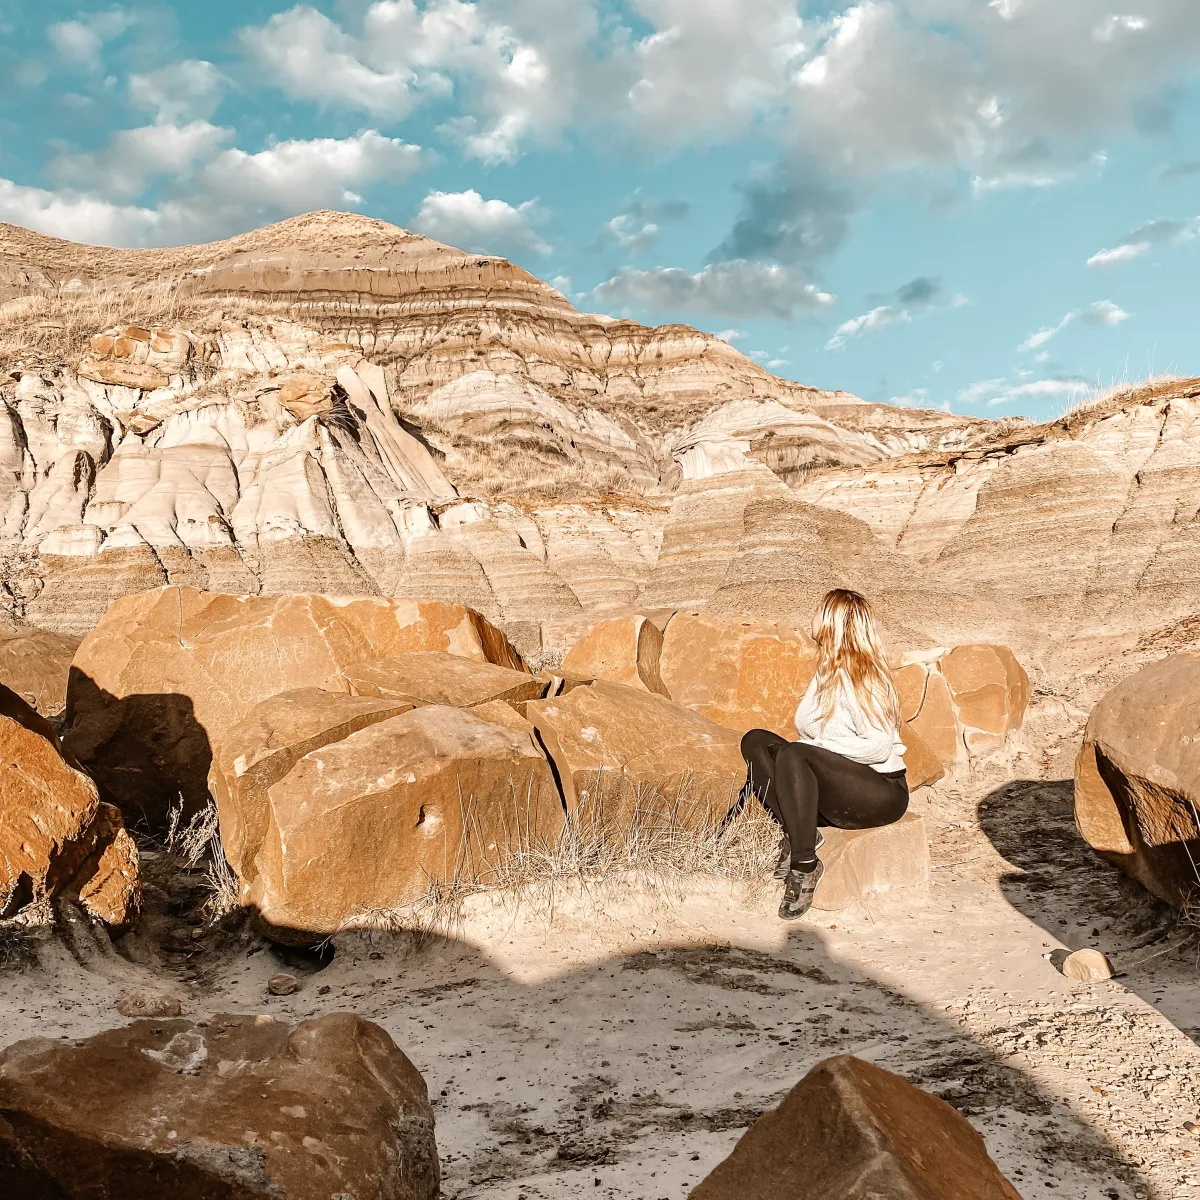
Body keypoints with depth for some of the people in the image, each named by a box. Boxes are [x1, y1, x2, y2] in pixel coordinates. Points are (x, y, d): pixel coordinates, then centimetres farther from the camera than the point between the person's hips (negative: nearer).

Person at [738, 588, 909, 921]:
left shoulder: (862, 677, -13)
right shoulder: (827, 672, 12)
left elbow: (879, 745, -21)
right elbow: (808, 730, 11)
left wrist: (821, 745, -18)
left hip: (882, 791, -8)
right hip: (839, 791, 9)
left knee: (793, 756, -32)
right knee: (755, 742, -5)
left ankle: (805, 864, -25)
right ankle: (799, 833, -17)